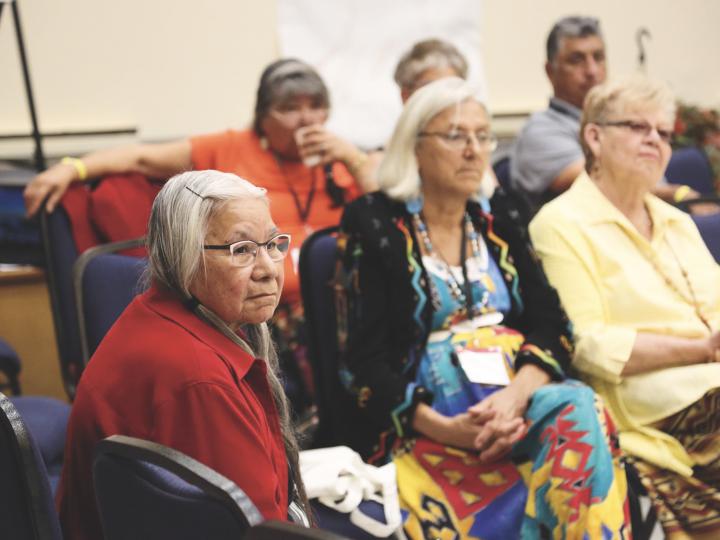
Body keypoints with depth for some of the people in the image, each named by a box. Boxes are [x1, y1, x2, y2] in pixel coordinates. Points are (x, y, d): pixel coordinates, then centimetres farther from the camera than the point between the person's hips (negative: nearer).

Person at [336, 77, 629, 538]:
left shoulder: (496, 218, 15)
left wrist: (516, 394, -16)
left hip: (515, 400, 5)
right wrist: (445, 429, -19)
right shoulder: (375, 227, 2)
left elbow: (551, 323, 6)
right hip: (424, 421, -4)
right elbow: (366, 361, -4)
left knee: (578, 410, -31)